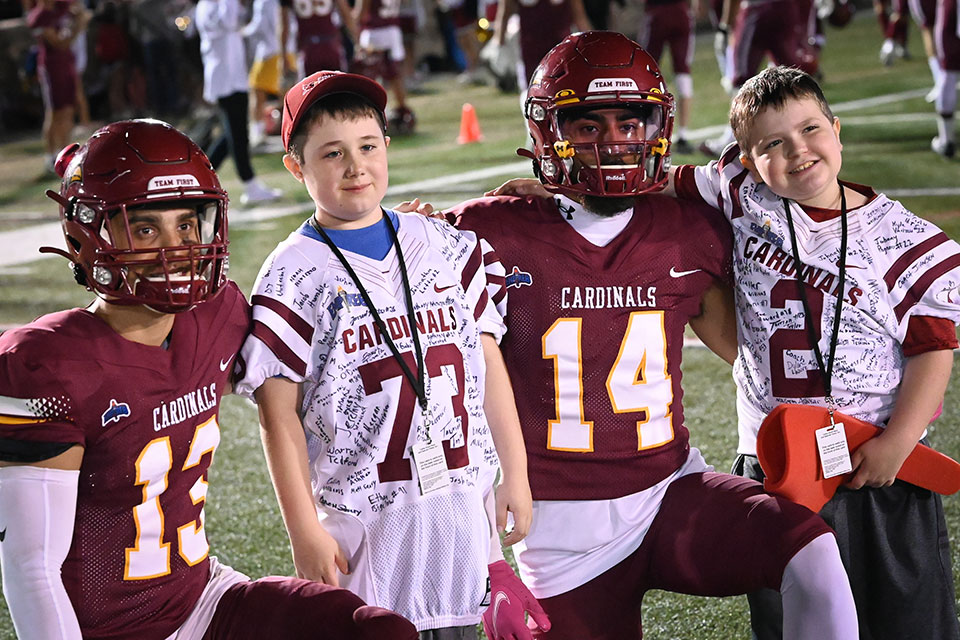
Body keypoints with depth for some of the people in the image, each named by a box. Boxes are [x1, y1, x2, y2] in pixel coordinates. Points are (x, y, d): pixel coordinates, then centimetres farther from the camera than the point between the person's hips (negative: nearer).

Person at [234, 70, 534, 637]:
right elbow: (280, 412, -6)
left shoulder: (447, 248, 8)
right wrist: (304, 530, -9)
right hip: (364, 519, -3)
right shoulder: (296, 277, -5)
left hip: (464, 504, 4)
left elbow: (488, 362, 10)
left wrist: (515, 475, 8)